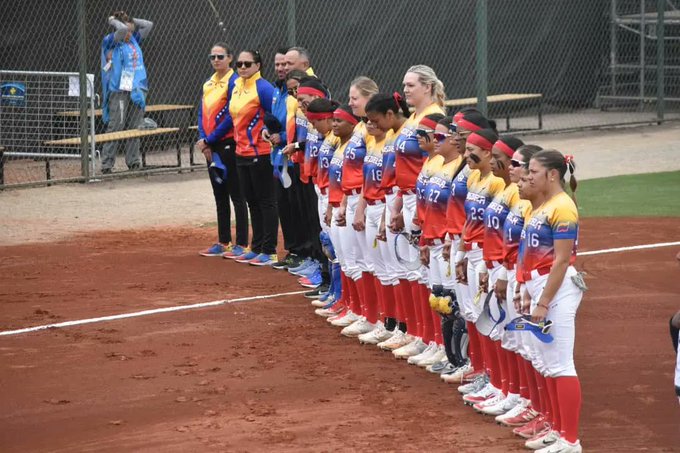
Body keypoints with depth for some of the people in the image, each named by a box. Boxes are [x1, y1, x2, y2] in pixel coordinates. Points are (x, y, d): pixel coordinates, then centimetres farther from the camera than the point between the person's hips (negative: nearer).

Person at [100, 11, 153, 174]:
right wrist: (113, 21, -4)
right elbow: (122, 29, -23)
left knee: (134, 128, 9)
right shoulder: (112, 42, -5)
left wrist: (130, 20, 10)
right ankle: (107, 164, -9)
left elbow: (148, 24, 17)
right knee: (115, 126, -10)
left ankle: (133, 161, 15)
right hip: (119, 91, -6)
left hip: (137, 91, 6)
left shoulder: (134, 40, 14)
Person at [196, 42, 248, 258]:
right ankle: (223, 242, 19)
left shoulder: (234, 82, -11)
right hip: (211, 147, 8)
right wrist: (203, 140, -2)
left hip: (228, 144, -8)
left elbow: (231, 117, -16)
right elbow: (202, 113, 12)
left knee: (235, 194, -5)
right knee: (219, 195, 13)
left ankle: (241, 244, -3)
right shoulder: (208, 84, 13)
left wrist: (209, 140, -12)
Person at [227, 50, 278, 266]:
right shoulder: (237, 86, 11)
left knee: (266, 201, -2)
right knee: (252, 201, 15)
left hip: (260, 153, -9)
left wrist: (269, 133, -15)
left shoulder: (263, 88, -15)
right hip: (242, 152, 9)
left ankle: (269, 252, 1)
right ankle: (256, 248, 24)